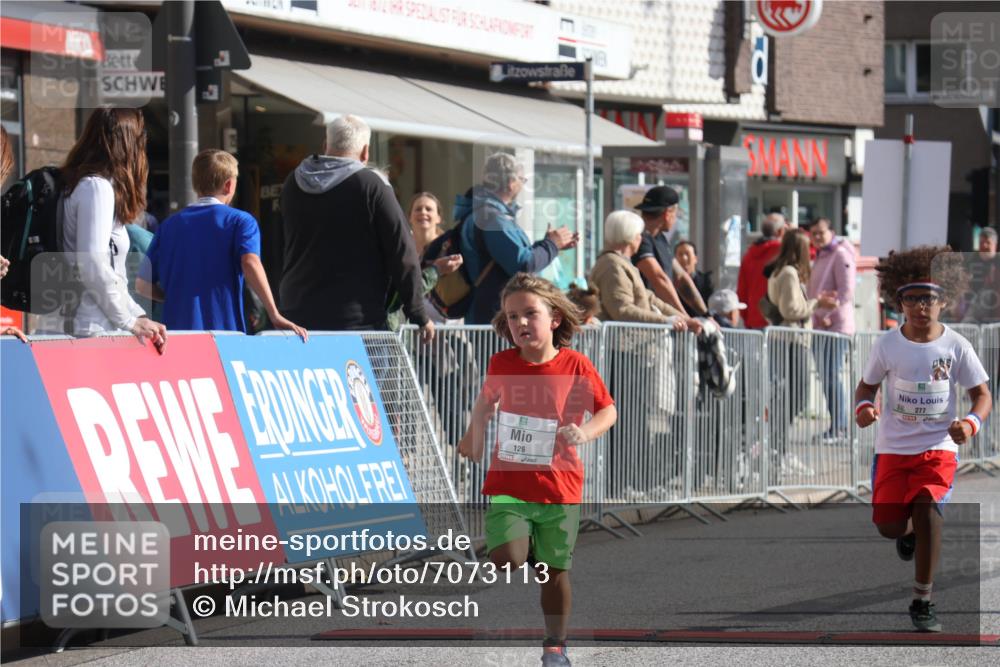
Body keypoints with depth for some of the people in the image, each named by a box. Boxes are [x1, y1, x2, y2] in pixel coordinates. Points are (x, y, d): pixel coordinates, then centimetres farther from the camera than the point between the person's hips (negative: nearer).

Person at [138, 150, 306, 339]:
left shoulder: (169, 225, 13)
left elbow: (143, 285, 10)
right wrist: (275, 316, -18)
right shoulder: (240, 221, 3)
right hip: (224, 329, -3)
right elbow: (250, 262, -16)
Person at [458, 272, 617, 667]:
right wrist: (474, 435, 23)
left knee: (555, 572, 6)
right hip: (507, 485, 1)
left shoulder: (575, 366, -7)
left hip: (558, 488, -1)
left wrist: (584, 432, -17)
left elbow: (607, 410, 0)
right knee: (506, 560, -20)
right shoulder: (502, 364, 0)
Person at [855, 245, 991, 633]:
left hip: (938, 448, -2)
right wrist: (864, 407, -14)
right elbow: (867, 386, 9)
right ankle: (909, 533, 39)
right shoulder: (888, 346, -3)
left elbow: (982, 395, -1)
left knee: (926, 508, -22)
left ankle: (922, 602, -9)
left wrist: (971, 423, -22)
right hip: (893, 448, 2)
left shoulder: (955, 347, -5)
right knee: (889, 526, -4)